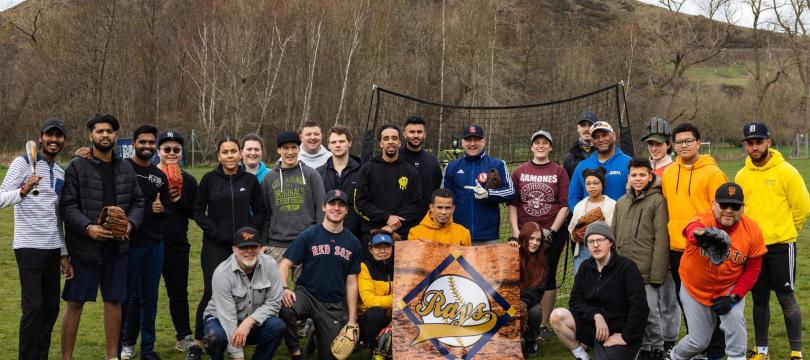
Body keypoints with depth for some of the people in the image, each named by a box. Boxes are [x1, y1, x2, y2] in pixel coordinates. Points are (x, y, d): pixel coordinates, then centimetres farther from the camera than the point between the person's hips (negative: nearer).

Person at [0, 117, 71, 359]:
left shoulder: (61, 173, 14)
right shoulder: (23, 163, -5)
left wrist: (64, 254, 16)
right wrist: (22, 191, -37)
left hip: (53, 249, 6)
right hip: (29, 246, -6)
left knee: (51, 307, 7)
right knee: (33, 306, -9)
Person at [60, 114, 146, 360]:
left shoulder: (126, 169, 10)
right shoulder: (77, 167, -3)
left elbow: (138, 202, 11)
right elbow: (67, 206, -8)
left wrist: (131, 223, -9)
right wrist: (87, 227, -23)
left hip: (117, 246, 4)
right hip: (85, 246, -4)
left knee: (114, 301, 10)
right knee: (75, 303, 1)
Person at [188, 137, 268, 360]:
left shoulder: (250, 180, 4)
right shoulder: (209, 179, 0)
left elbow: (261, 211, 10)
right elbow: (198, 211, 2)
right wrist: (215, 232, -8)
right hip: (215, 246, -2)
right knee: (212, 292, -9)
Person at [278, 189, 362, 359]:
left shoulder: (353, 243, 6)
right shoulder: (308, 236, -2)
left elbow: (351, 282, 8)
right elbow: (284, 264, -5)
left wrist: (352, 319, 4)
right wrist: (283, 288, -25)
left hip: (335, 306, 3)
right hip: (306, 293, -2)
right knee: (284, 307, -35)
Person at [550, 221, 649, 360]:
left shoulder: (626, 267, -11)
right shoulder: (585, 268, 7)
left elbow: (639, 307, -17)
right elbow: (575, 301, 2)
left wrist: (626, 337, -16)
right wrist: (596, 315, -15)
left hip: (618, 333, -5)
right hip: (593, 327, 5)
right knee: (557, 316, -18)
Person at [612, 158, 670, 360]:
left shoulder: (657, 201, -5)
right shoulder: (621, 203, 15)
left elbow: (661, 241, -10)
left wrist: (657, 273, -14)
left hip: (647, 272, -6)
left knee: (650, 313, -2)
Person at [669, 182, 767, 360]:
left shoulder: (753, 230, -16)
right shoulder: (703, 220, -26)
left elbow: (752, 269, -7)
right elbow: (693, 228, -53)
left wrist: (734, 297, -17)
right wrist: (702, 236, -78)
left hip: (730, 288, 1)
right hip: (695, 289, -1)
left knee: (735, 319, -26)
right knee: (699, 340, 8)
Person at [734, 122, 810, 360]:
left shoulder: (786, 171, -8)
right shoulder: (741, 176, 5)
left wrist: (785, 232, 3)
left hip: (780, 246, -4)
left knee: (786, 298, -2)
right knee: (759, 299, 11)